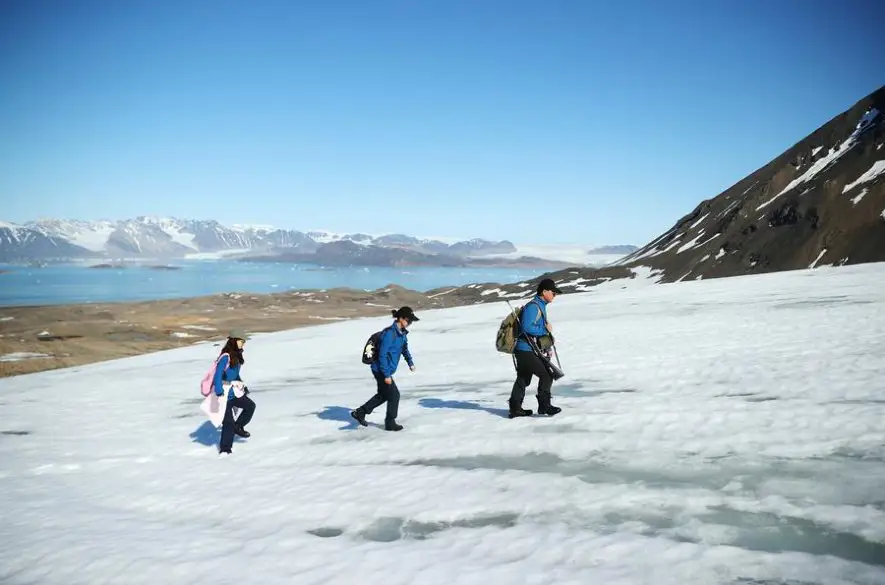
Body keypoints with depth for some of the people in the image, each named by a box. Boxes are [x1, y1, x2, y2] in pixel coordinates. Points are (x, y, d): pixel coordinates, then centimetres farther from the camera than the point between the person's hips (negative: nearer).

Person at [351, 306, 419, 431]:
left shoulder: (402, 333, 3)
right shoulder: (389, 333, -25)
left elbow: (404, 348, 23)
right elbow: (382, 355, -25)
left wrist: (410, 362, 15)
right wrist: (386, 375, -23)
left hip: (384, 370, 10)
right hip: (381, 370, -10)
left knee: (383, 395, 21)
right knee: (394, 395, 0)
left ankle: (360, 412, 30)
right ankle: (390, 423, 16)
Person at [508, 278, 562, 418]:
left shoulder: (540, 306, 18)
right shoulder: (533, 306, -16)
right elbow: (526, 327, -25)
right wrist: (545, 329, -15)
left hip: (525, 350, 10)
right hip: (526, 350, -10)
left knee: (523, 379, 14)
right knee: (546, 375, -7)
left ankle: (515, 408, 21)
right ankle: (544, 405, 0)